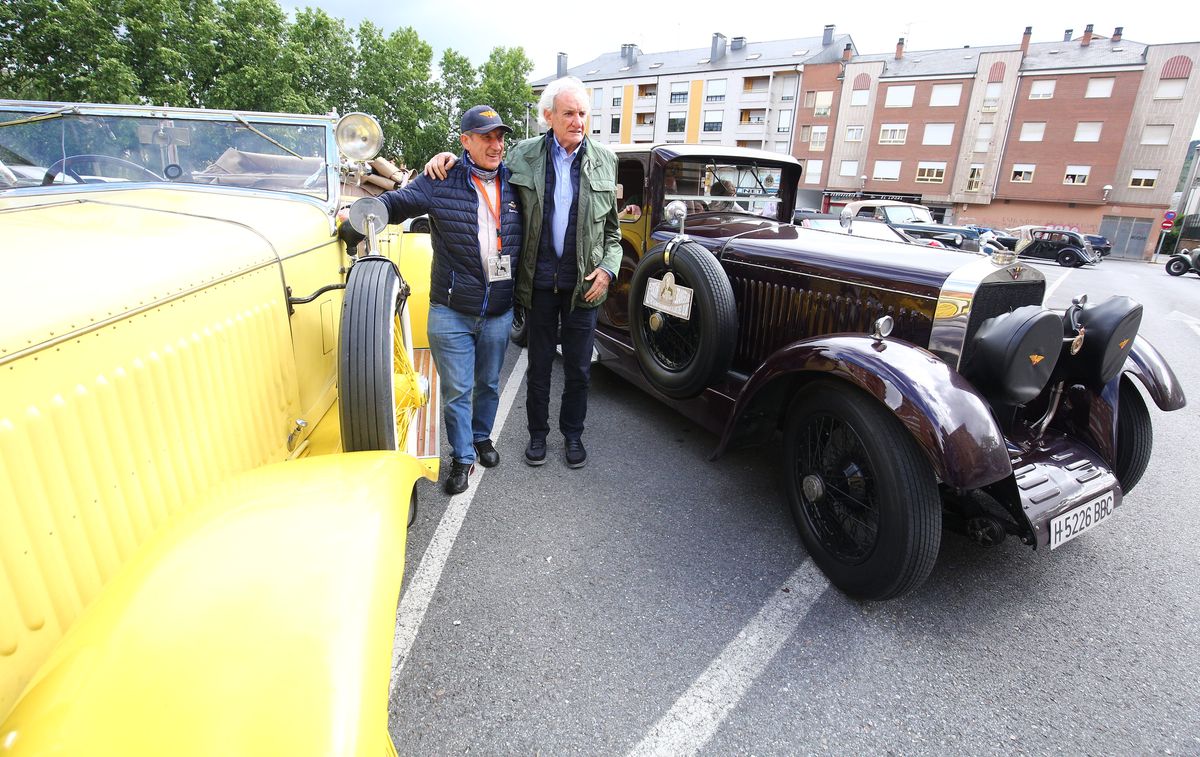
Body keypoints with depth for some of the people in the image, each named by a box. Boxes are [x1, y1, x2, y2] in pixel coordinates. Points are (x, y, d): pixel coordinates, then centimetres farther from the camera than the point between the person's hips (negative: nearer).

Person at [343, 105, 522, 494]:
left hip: (499, 312, 3)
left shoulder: (514, 182, 6)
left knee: (489, 384, 18)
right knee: (456, 390, 5)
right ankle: (462, 457, 22)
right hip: (451, 312, -3)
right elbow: (395, 203, -10)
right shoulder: (442, 182, -4)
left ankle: (482, 437, 42)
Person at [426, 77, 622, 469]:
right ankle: (537, 432, 31)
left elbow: (613, 227, 7)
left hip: (584, 282, 1)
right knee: (539, 365, 12)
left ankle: (573, 433, 31)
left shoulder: (605, 160, 2)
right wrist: (450, 158, -6)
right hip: (539, 281, 0)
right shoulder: (523, 154, -1)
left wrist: (608, 267, -6)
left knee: (578, 367, 11)